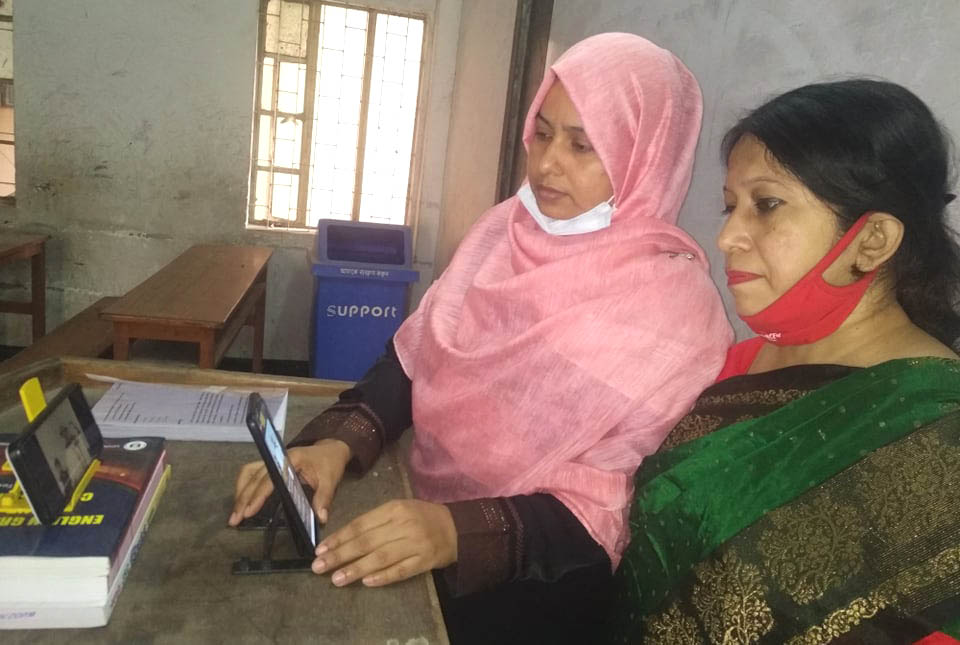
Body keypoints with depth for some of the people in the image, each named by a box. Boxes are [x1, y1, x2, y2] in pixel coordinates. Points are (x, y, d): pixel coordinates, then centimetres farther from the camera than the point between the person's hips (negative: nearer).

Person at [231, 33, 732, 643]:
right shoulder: (508, 228, 1)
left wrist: (461, 531, -31)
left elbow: (616, 508, -18)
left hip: (531, 581, -4)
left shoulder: (674, 306, -17)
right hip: (419, 513, 5)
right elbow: (411, 359, 1)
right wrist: (338, 441, -16)